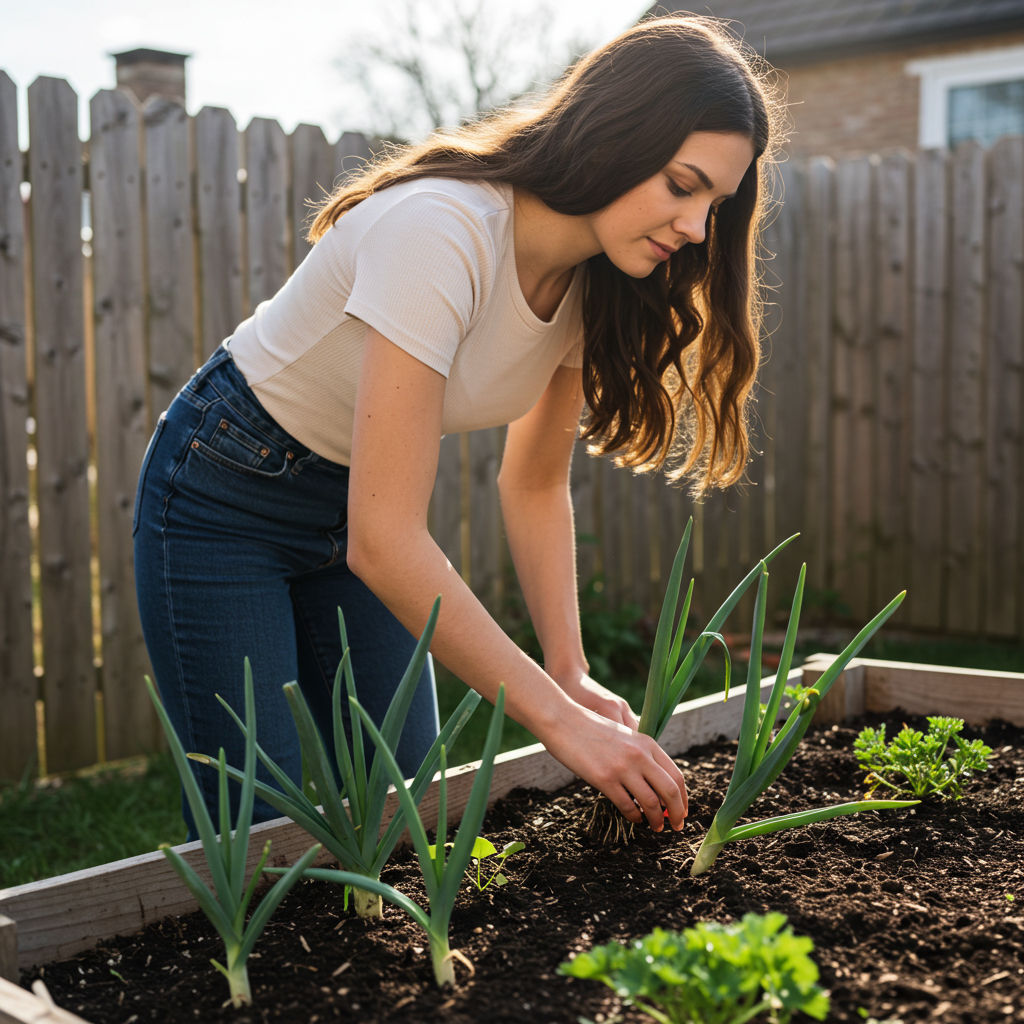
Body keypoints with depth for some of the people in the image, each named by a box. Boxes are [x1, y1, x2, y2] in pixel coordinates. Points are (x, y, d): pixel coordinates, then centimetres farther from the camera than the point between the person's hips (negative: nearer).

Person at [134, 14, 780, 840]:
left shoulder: (595, 280, -10)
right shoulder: (443, 229, -34)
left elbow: (535, 485, 0)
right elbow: (384, 540, -35)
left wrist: (572, 674, -12)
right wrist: (557, 718, -32)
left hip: (361, 502, 7)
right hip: (227, 496, -7)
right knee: (263, 831, -5)